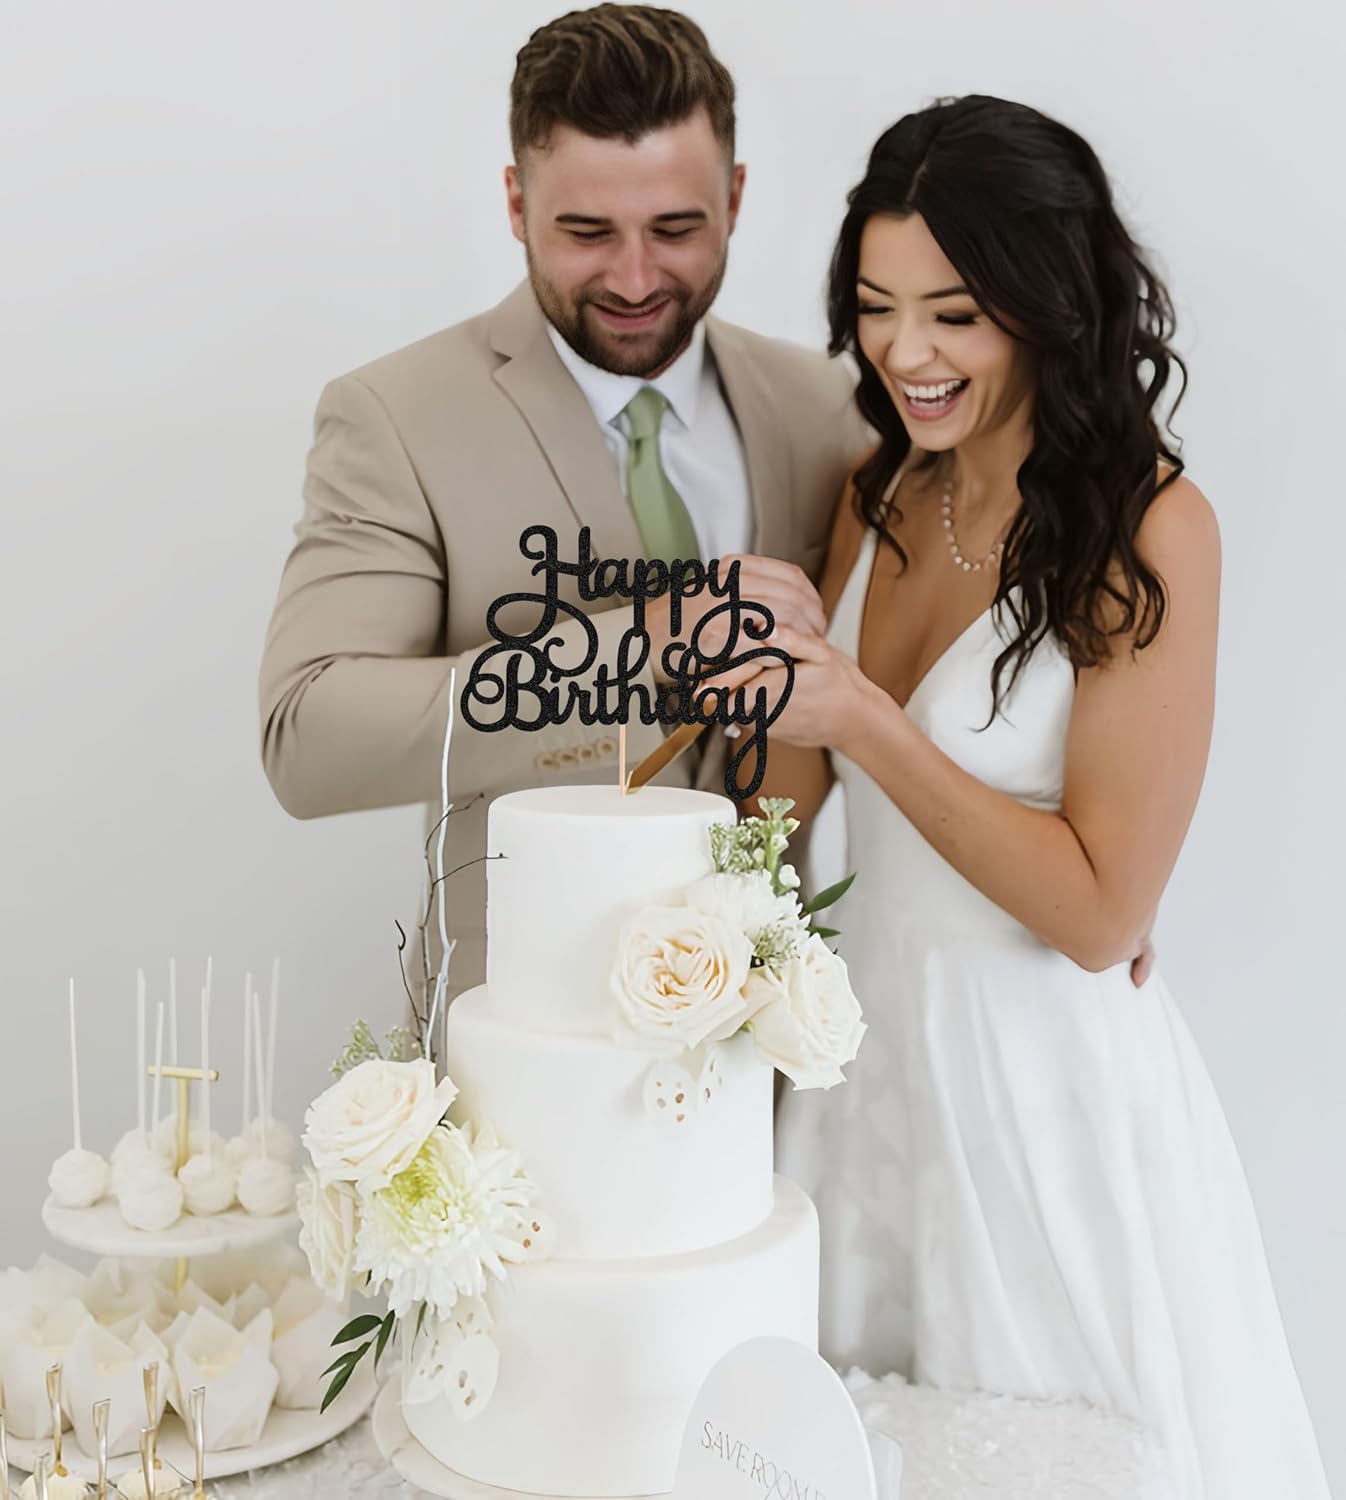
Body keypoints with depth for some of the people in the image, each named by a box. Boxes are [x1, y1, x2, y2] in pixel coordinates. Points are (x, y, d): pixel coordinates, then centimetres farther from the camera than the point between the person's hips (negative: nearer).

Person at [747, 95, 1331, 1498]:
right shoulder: (879, 493, 2)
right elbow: (792, 805, 8)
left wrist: (862, 719, -23)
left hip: (1043, 1081, -6)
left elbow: (1099, 910, -19)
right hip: (862, 1056, 6)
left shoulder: (1147, 528, -17)